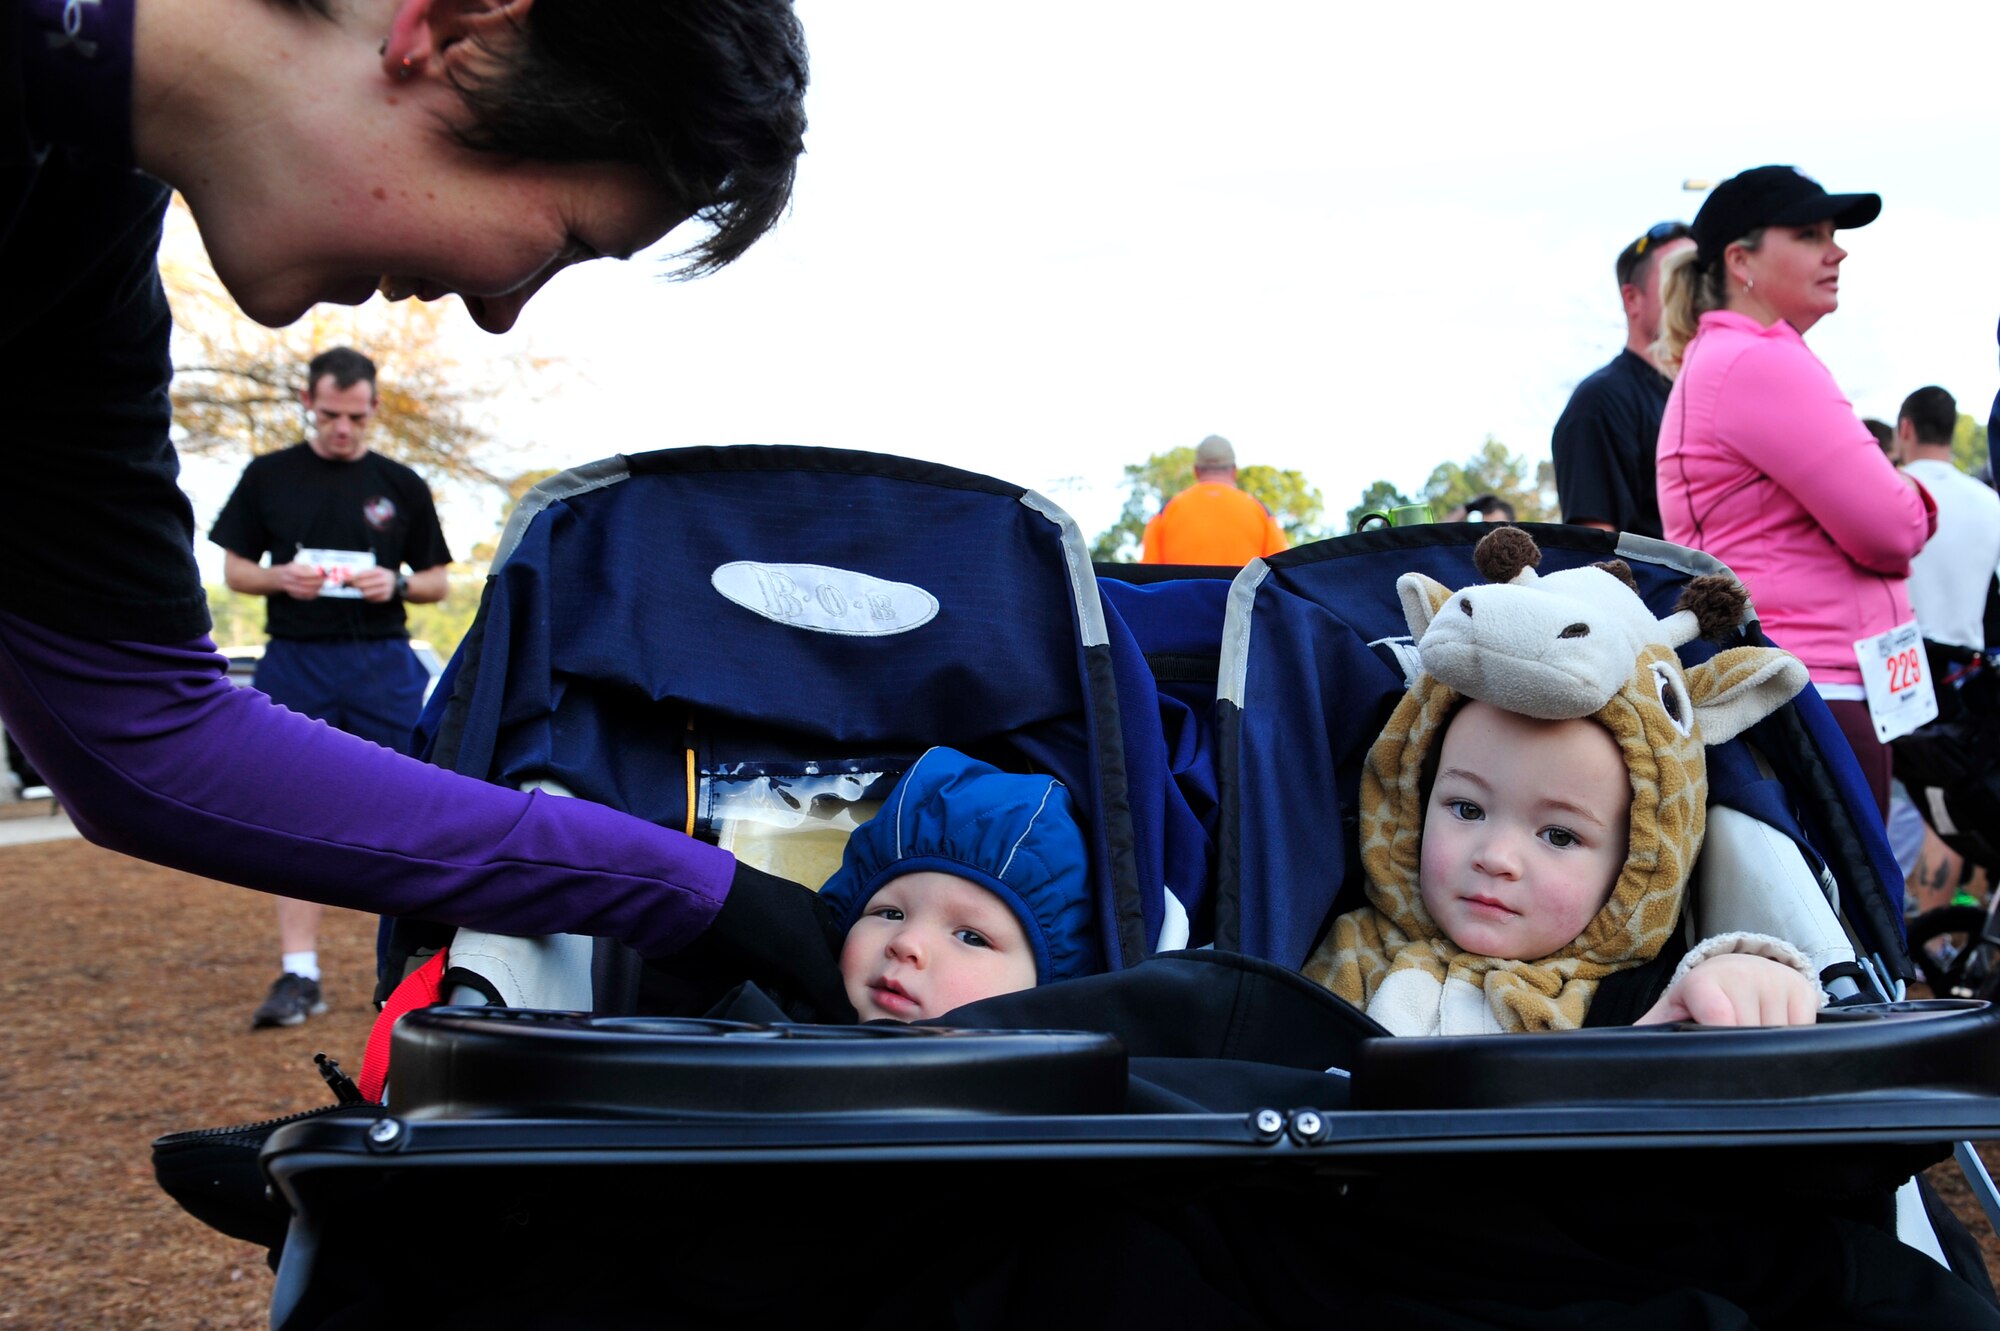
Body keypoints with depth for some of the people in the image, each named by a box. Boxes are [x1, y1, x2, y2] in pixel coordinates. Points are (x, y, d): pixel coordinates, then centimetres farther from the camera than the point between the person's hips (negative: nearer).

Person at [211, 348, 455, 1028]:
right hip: (295, 663, 0)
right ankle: (298, 975, 0)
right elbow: (234, 569, 11)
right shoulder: (268, 477, 8)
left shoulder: (400, 485, 8)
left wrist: (395, 584, -9)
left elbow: (439, 581, 12)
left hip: (383, 664, 0)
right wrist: (280, 577, -10)